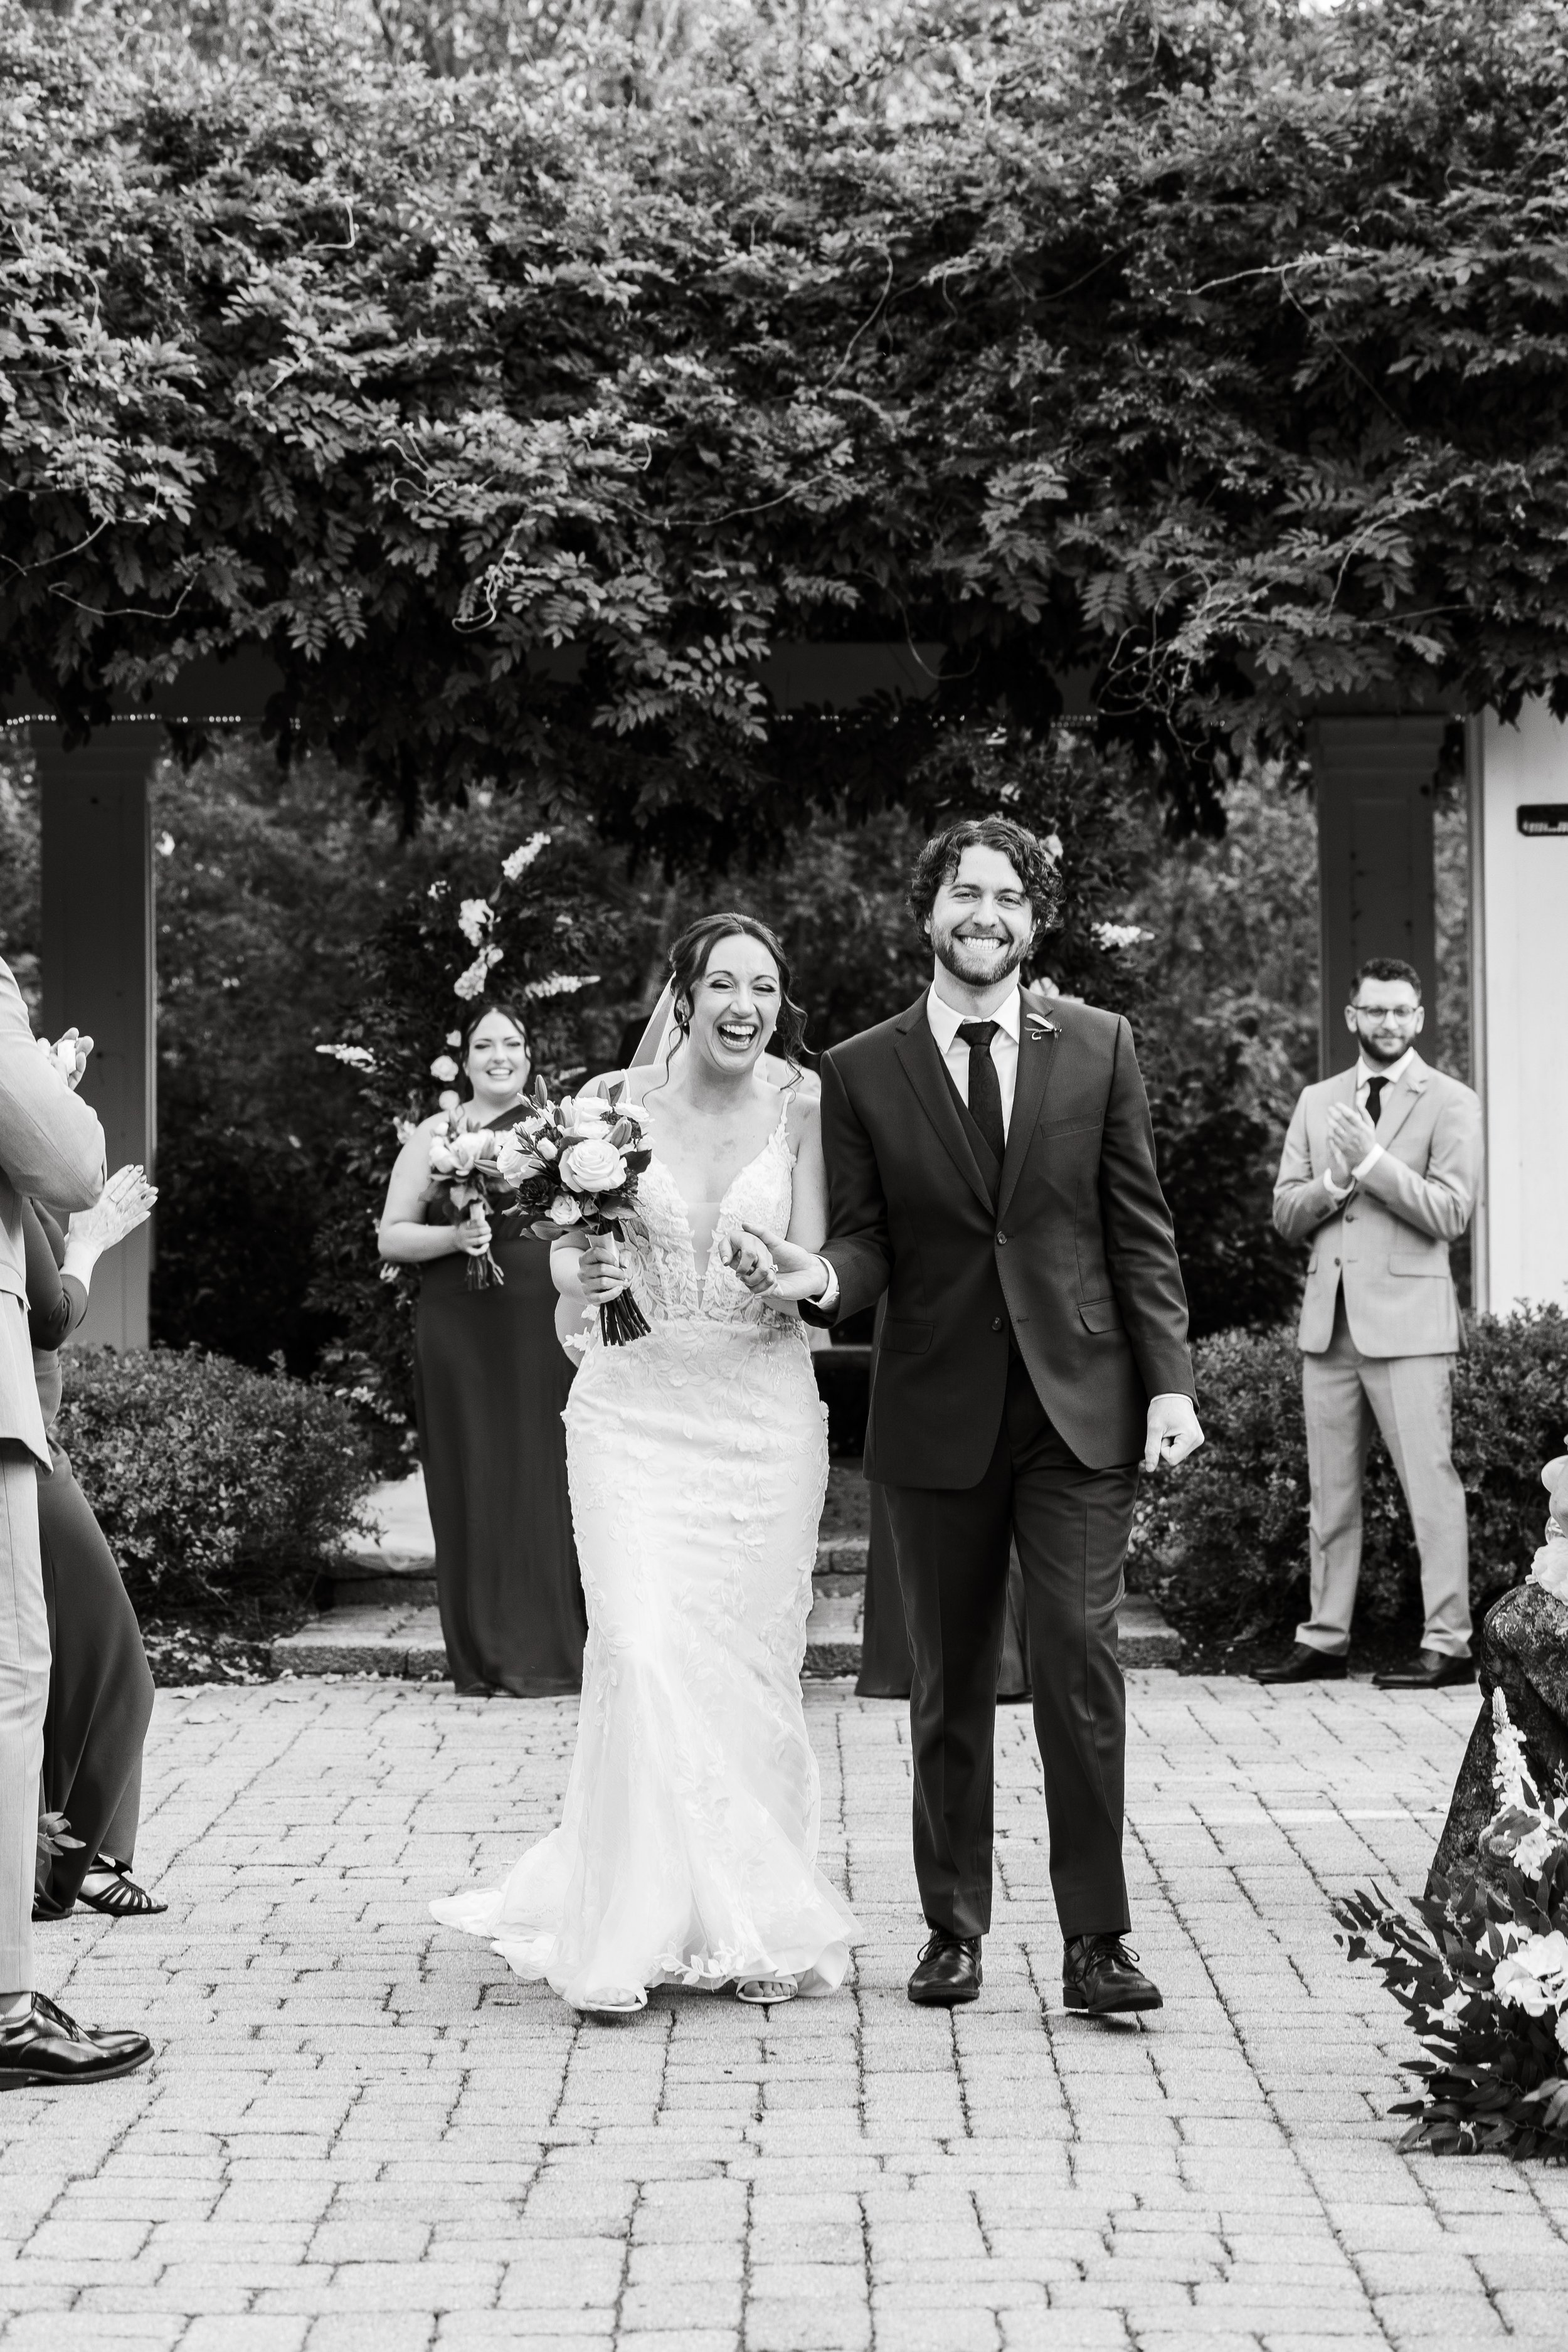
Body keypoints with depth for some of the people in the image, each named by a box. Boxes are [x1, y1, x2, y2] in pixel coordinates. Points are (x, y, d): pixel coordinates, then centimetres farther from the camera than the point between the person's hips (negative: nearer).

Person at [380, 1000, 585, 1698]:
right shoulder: (435, 1137, 8)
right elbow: (391, 1237, 6)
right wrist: (454, 1236, -11)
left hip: (546, 1330, 0)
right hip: (460, 1333, 0)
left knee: (544, 1478, -3)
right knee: (473, 1482, 0)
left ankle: (546, 1652, 4)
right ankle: (483, 1655, 7)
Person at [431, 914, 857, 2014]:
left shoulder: (801, 1111, 1)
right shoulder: (614, 1101, 1)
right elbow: (566, 1253, 3)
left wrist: (778, 1276, -25)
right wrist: (585, 1273, -20)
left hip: (765, 1413, 1)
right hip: (636, 1408, -1)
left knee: (753, 1668, 3)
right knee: (643, 1656, -12)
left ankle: (753, 1924, 16)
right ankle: (642, 1920, -5)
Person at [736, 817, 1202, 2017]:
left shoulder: (1098, 1046, 5)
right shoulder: (861, 1072, 4)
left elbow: (1140, 1230, 5)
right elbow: (868, 1245, 4)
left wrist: (1169, 1379, -3)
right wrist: (825, 1277, -20)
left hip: (1080, 1405, -1)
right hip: (939, 1413, 1)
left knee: (1083, 1662, -7)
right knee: (951, 1683, 8)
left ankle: (1096, 1939, -2)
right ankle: (954, 1928, 19)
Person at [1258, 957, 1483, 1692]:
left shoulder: (1449, 1103, 0)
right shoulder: (1316, 1102, 15)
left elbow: (1450, 1213, -10)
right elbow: (1285, 1212, 11)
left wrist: (1373, 1160, -16)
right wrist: (1333, 1180, -8)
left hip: (1407, 1320, -5)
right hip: (1328, 1319, 5)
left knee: (1430, 1484, -7)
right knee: (1330, 1491, 9)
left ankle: (1448, 1644, -5)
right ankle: (1324, 1639, 14)